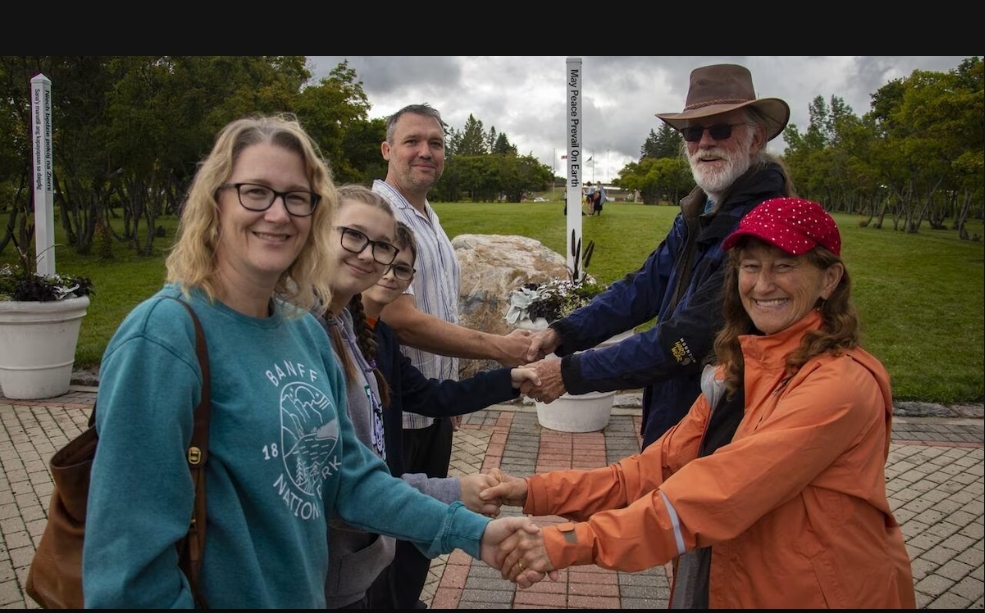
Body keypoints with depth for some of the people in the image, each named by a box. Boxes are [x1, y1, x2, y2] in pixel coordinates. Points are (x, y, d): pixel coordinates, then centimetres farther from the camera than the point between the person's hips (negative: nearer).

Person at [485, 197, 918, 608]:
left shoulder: (841, 384, -23)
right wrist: (540, 493, -12)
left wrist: (579, 542, -34)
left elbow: (726, 491, -31)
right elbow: (665, 466, -4)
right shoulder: (736, 370, 2)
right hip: (726, 586, 6)